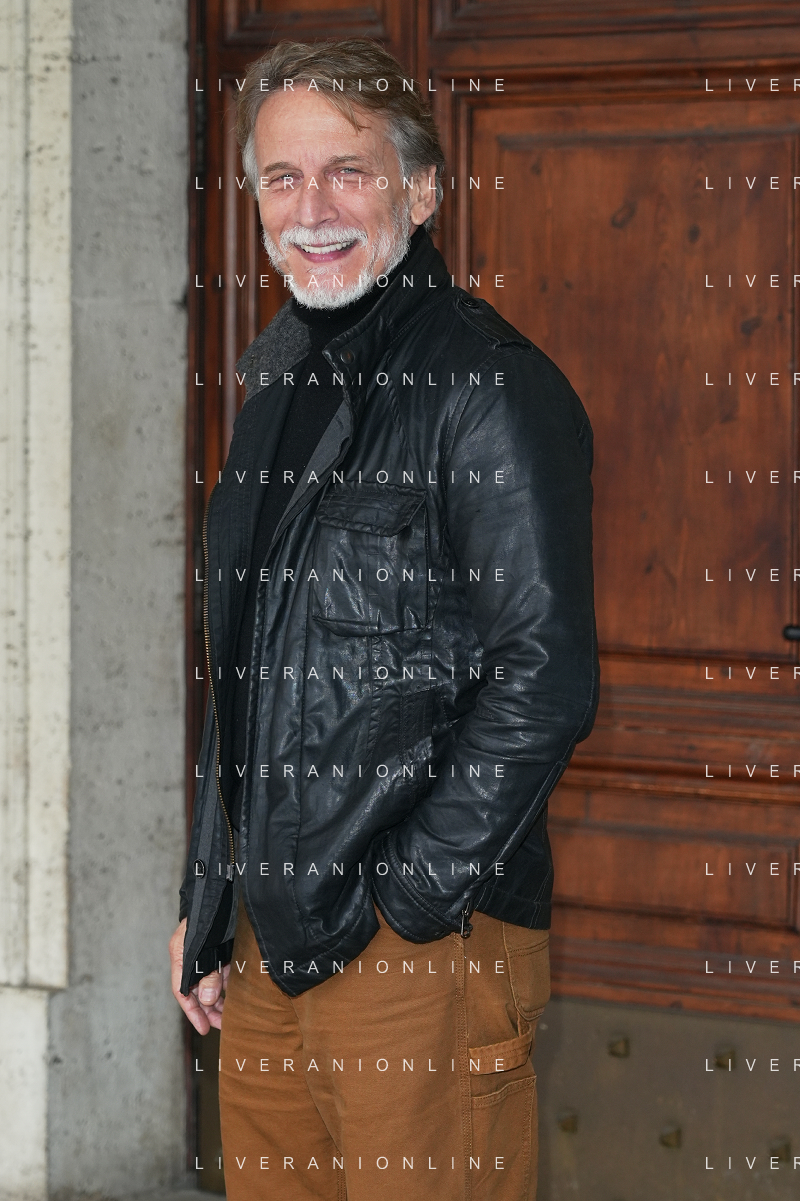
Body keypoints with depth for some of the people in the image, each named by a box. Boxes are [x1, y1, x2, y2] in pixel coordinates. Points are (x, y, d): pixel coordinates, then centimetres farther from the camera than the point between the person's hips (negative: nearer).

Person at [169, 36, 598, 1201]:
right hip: (266, 938, 8)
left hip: (430, 943, -7)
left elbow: (546, 678, -16)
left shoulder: (488, 387, -10)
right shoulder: (283, 386, 15)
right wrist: (208, 904, 18)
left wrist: (407, 900, -16)